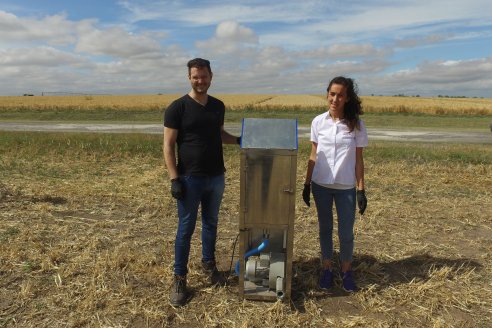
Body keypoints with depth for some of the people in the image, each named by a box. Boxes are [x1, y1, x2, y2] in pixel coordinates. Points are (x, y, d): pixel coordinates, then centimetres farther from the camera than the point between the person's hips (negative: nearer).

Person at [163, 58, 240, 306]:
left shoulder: (218, 106, 6)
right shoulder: (177, 108, -9)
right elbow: (168, 146, -10)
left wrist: (238, 140, 5)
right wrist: (174, 179, -16)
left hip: (216, 177, 5)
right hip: (190, 179, -5)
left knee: (211, 223, 17)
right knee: (186, 229, 4)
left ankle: (209, 264, 37)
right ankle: (179, 278, 18)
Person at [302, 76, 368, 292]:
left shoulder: (356, 124, -5)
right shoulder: (318, 122, -2)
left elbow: (358, 159, -1)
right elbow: (313, 156, 4)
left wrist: (361, 190, -4)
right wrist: (306, 184, 4)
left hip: (346, 187, -1)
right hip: (321, 185, 1)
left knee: (346, 232, 8)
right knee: (325, 228, 14)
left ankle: (346, 270, 30)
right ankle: (327, 269, 31)